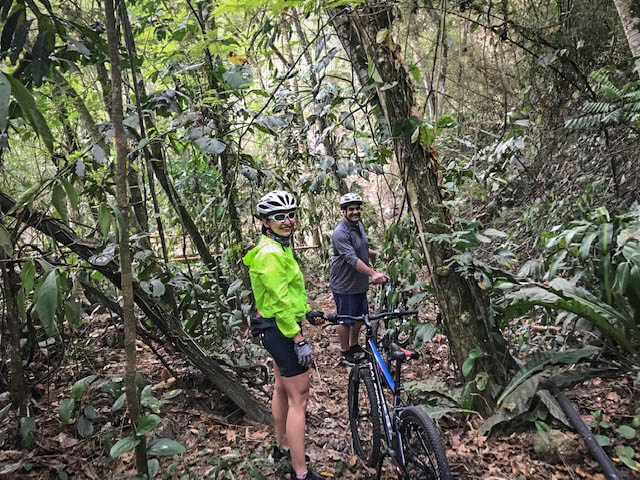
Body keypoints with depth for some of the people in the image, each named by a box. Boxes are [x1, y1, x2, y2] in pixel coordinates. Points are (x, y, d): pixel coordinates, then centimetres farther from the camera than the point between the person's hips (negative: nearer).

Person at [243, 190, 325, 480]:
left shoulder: (279, 247, 11)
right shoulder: (271, 252, -23)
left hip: (276, 328, 11)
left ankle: (282, 446, 41)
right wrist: (300, 341, -23)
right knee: (298, 399, -4)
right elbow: (280, 302, -26)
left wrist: (307, 312, 18)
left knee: (282, 388, 23)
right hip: (283, 330, -11)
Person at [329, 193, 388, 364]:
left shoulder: (359, 225, 5)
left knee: (361, 316, 19)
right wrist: (373, 273, -46)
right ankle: (345, 353, 26)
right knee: (346, 320, 7)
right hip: (344, 285, -8)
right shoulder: (340, 233, -24)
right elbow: (352, 259, -36)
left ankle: (355, 346, 39)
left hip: (360, 283, 8)